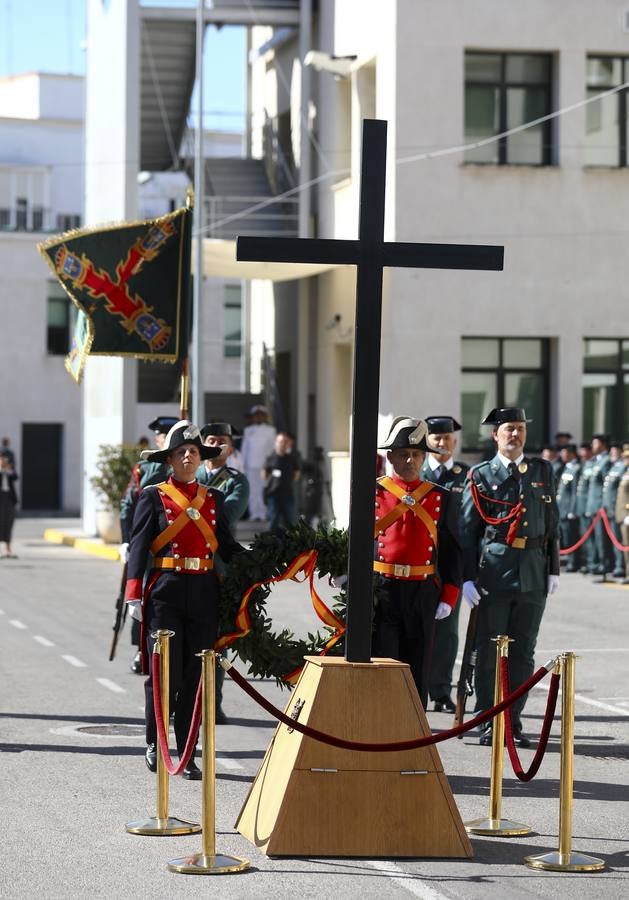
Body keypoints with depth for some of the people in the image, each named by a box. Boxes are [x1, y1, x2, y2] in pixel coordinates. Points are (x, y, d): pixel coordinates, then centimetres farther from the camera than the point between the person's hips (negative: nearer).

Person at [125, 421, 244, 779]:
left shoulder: (214, 498, 13)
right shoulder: (154, 496, 2)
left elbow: (227, 545, 13)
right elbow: (139, 546, -2)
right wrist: (135, 594, -12)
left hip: (204, 595, 3)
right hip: (166, 593, -3)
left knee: (195, 676, 4)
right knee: (166, 672, -6)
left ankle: (188, 755, 10)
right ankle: (154, 743, 14)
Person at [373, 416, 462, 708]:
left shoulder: (441, 498, 9)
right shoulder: (372, 493, 3)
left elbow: (451, 552, 9)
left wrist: (448, 597, 2)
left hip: (423, 594, 2)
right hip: (381, 593, -2)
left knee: (417, 670, 7)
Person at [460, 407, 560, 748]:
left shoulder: (543, 471, 12)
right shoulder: (480, 476, 2)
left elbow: (552, 523, 14)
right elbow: (467, 530, 0)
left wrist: (553, 568, 10)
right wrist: (468, 577, -6)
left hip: (533, 575, 3)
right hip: (494, 571, -3)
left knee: (523, 652, 6)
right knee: (489, 650, 0)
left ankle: (513, 721, 14)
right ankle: (488, 723, 8)